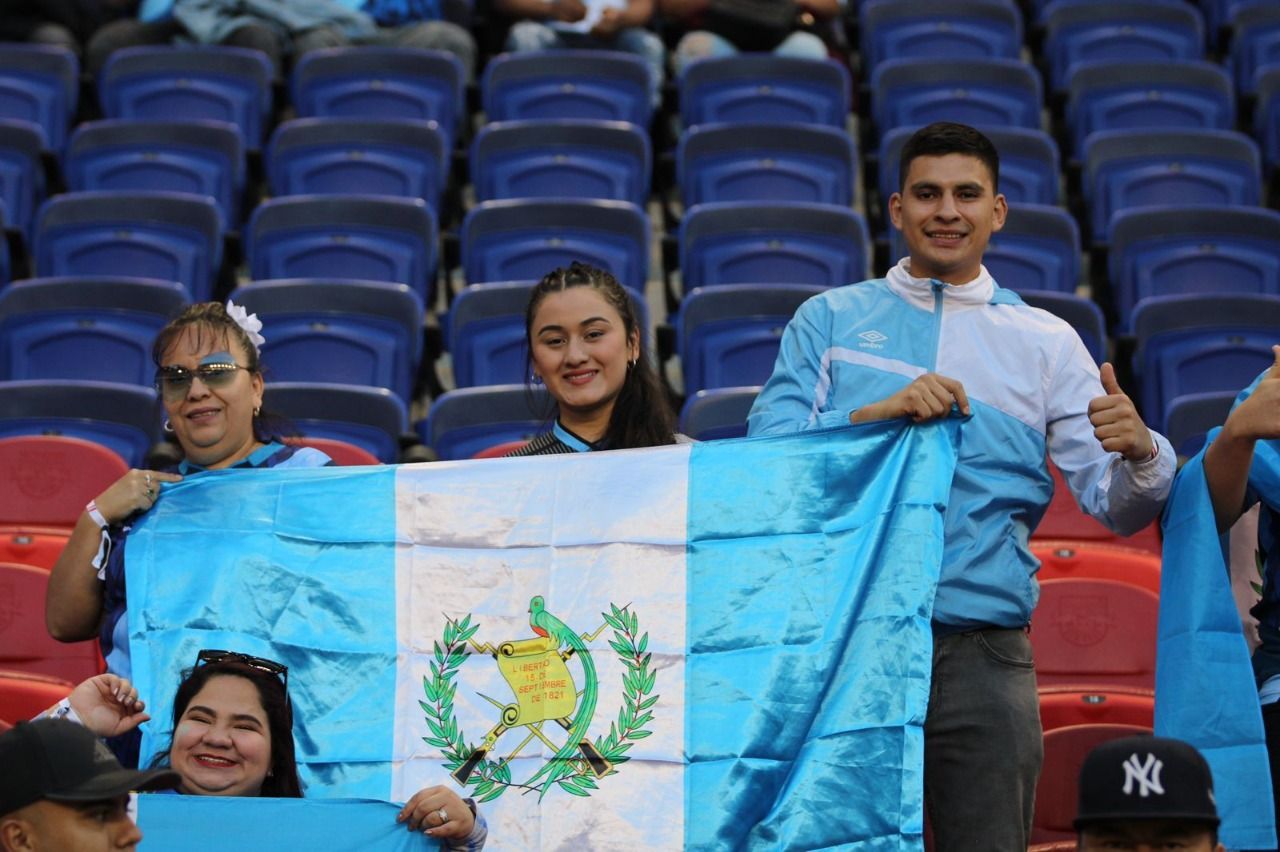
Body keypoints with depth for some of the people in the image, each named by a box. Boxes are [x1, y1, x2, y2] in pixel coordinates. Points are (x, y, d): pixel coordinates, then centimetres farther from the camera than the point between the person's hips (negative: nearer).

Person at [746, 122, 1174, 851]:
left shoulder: (1047, 344, 11)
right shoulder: (829, 320, 10)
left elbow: (1117, 506, 4)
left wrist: (1140, 454, -19)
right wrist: (879, 412, -16)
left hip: (984, 654, 1)